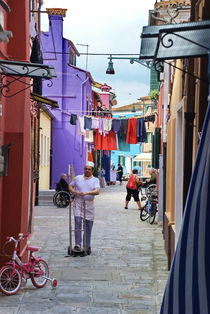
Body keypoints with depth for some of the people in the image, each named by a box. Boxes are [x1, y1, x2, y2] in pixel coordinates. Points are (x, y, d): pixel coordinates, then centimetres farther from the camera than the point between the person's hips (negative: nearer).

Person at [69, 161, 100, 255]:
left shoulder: (95, 180, 5)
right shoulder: (77, 178, 10)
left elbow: (97, 191, -11)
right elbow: (70, 186, 18)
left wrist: (86, 193, -26)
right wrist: (75, 192, -4)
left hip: (89, 205, 0)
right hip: (78, 203, 0)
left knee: (88, 226, 6)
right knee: (78, 222, -16)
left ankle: (87, 246, 18)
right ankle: (77, 245, -11)